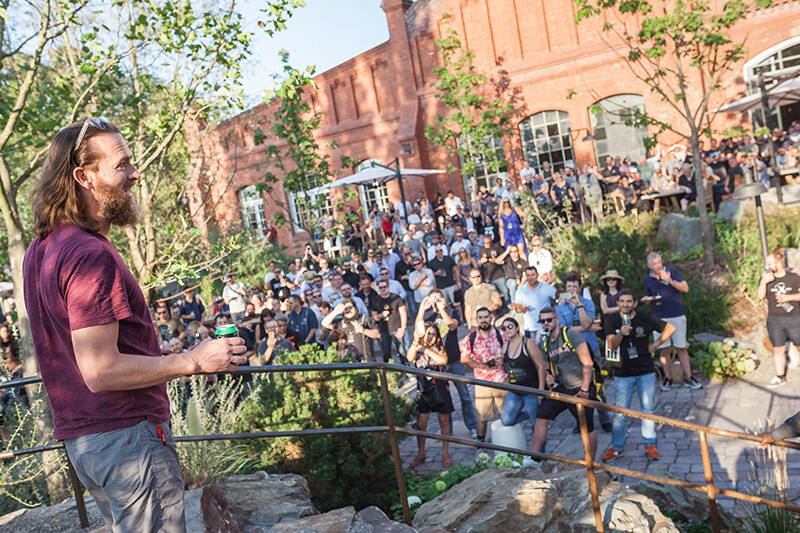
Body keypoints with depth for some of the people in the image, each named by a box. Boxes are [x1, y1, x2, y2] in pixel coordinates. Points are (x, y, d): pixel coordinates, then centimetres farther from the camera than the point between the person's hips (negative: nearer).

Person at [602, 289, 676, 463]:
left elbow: (670, 328, 8)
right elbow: (612, 345, -12)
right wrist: (621, 334, -31)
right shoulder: (612, 320, -2)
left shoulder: (645, 319, -3)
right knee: (619, 413, 1)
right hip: (623, 373, 0)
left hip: (646, 372, 0)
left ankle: (650, 445, 21)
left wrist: (655, 345, 2)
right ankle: (617, 447, 16)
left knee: (647, 409, 6)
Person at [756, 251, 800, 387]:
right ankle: (780, 377, 17)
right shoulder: (766, 279, 2)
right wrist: (763, 282, -22)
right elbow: (760, 296, -9)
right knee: (778, 349, 7)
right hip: (774, 321, 2)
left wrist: (788, 297, -15)